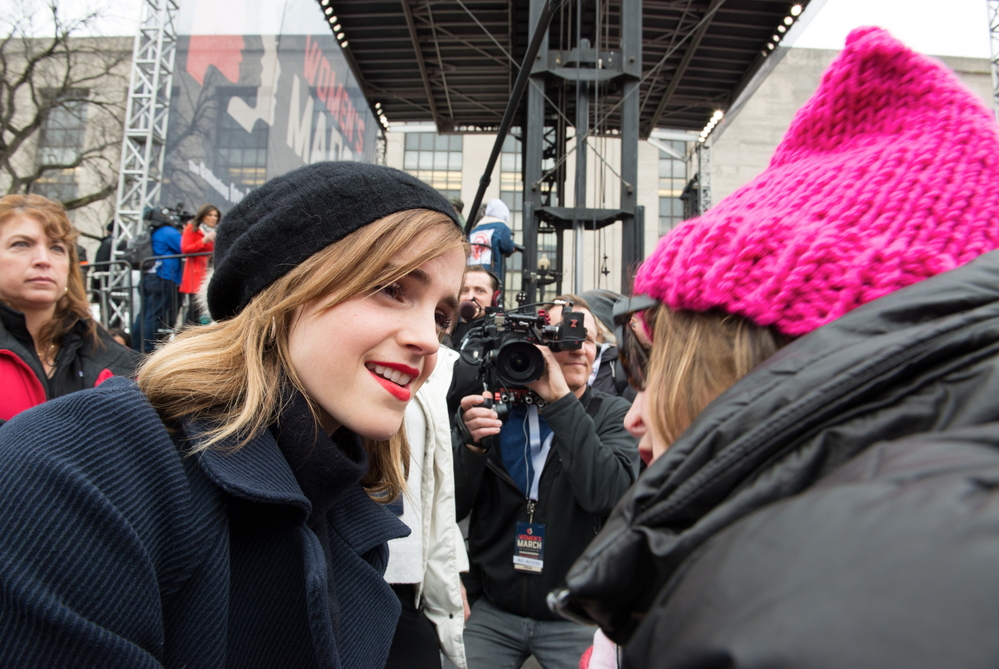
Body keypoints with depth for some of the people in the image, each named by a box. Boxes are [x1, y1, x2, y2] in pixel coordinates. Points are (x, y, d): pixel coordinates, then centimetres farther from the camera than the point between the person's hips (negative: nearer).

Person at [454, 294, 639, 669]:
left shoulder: (612, 414, -6)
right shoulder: (498, 405, -3)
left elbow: (608, 494, -26)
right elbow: (452, 510, -4)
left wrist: (562, 400, -26)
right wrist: (471, 443, -22)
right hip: (492, 611, 2)